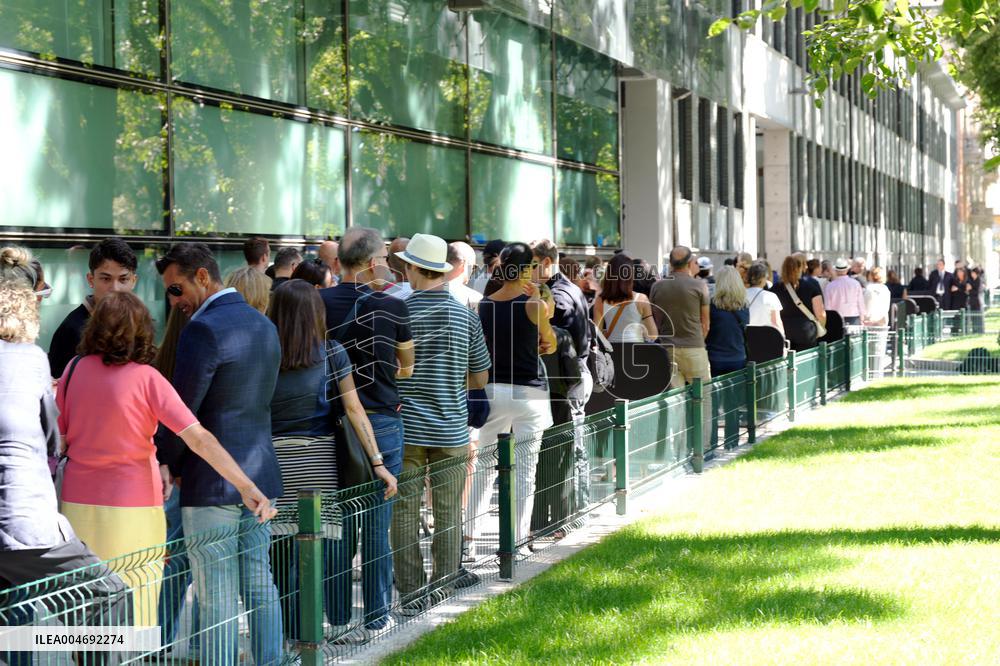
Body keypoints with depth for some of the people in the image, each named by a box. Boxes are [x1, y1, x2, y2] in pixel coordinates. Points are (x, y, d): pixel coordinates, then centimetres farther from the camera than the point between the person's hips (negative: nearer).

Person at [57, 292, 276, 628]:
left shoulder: (75, 369, 1)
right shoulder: (146, 378, -10)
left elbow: (58, 439, 5)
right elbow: (198, 438, -17)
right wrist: (246, 487, -19)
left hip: (78, 504, 4)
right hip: (132, 510, -4)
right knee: (136, 620, 5)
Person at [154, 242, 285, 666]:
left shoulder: (203, 330, -15)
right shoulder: (265, 326, 12)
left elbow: (181, 412, -14)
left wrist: (167, 466, 2)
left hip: (213, 484, -8)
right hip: (261, 476, 8)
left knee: (217, 598, -4)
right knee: (260, 585, 12)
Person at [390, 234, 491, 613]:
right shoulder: (465, 315, 0)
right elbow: (480, 378, 6)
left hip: (405, 428, -2)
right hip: (451, 429, 2)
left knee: (405, 511, 4)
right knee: (449, 511, 11)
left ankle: (410, 592, 5)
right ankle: (444, 583, 17)